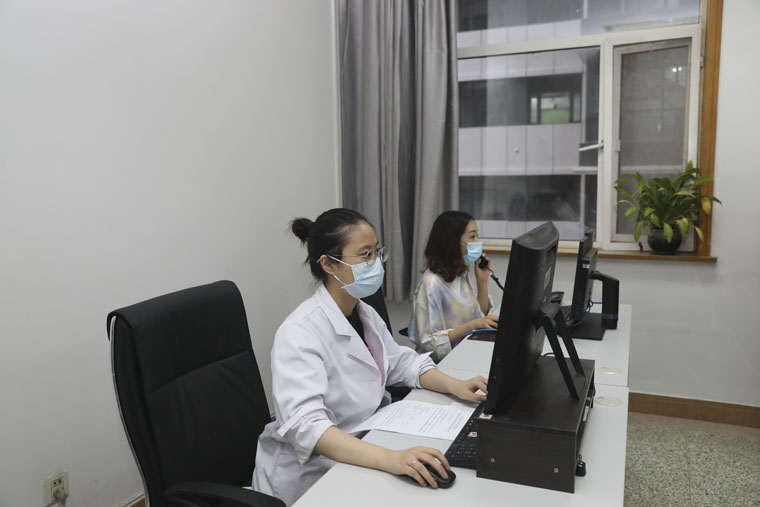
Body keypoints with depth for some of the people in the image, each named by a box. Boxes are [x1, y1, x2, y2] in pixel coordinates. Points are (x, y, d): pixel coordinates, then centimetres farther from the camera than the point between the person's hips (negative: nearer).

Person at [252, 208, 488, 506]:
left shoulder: (365, 314, 2)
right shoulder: (300, 333, -24)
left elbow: (402, 362, 11)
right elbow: (304, 425, -34)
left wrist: (455, 386, -7)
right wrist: (391, 459, -44)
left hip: (361, 453, 7)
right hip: (311, 475, -7)